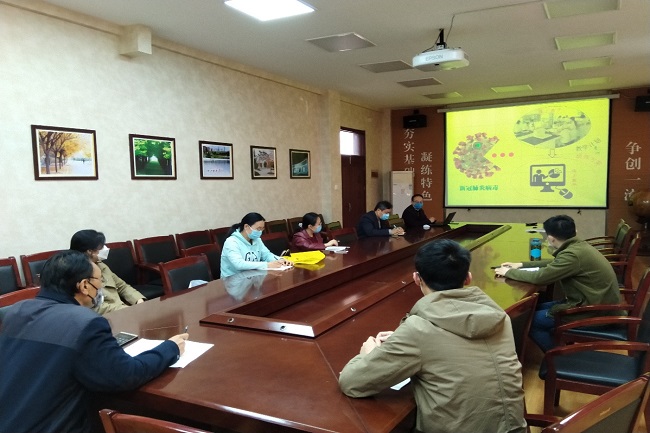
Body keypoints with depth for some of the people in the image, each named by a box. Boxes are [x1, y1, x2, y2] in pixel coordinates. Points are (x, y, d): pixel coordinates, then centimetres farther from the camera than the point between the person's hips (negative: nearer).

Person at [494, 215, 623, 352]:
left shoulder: (573, 254, -25)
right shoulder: (578, 246, 5)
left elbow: (539, 277, -22)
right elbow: (553, 264, 22)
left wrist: (509, 272, -7)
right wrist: (521, 265, 18)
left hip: (597, 312, -9)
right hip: (598, 302, 10)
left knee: (532, 320, -5)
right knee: (538, 308, 14)